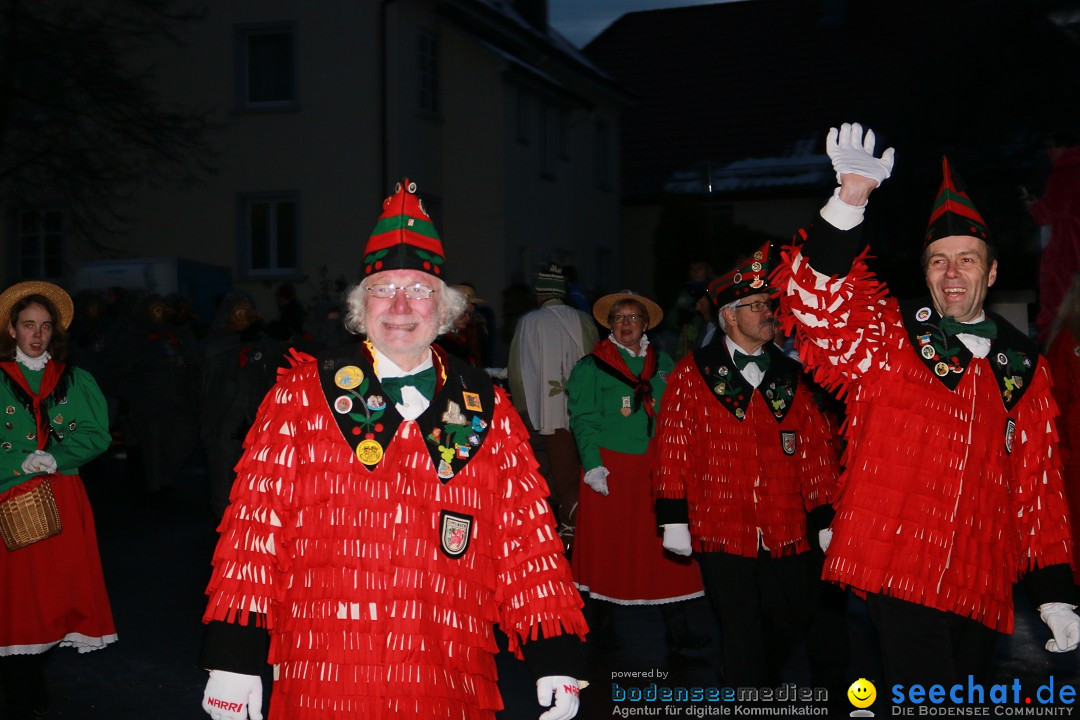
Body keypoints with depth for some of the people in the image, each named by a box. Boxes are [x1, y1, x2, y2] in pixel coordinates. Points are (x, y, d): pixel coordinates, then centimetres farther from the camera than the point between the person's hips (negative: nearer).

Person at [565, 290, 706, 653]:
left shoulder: (662, 363, 12)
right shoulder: (592, 367, 1)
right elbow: (583, 419, -4)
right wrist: (593, 464, -14)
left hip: (655, 468, 3)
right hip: (611, 469, -3)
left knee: (666, 547, -1)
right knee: (609, 546, 4)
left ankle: (677, 629, 4)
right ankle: (604, 622, 19)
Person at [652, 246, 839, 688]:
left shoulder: (790, 376, 10)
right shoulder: (693, 373, 0)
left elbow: (815, 449, 8)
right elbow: (674, 447, -3)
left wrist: (825, 518, 4)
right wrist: (674, 519, -6)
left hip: (784, 533, 4)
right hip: (721, 531, -3)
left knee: (792, 622, 11)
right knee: (740, 634, 4)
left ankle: (760, 683, 39)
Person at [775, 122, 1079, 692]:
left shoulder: (1023, 366, 12)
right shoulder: (887, 340, 4)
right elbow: (814, 300, -14)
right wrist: (849, 202, -26)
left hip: (982, 590, 4)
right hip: (899, 575, -4)